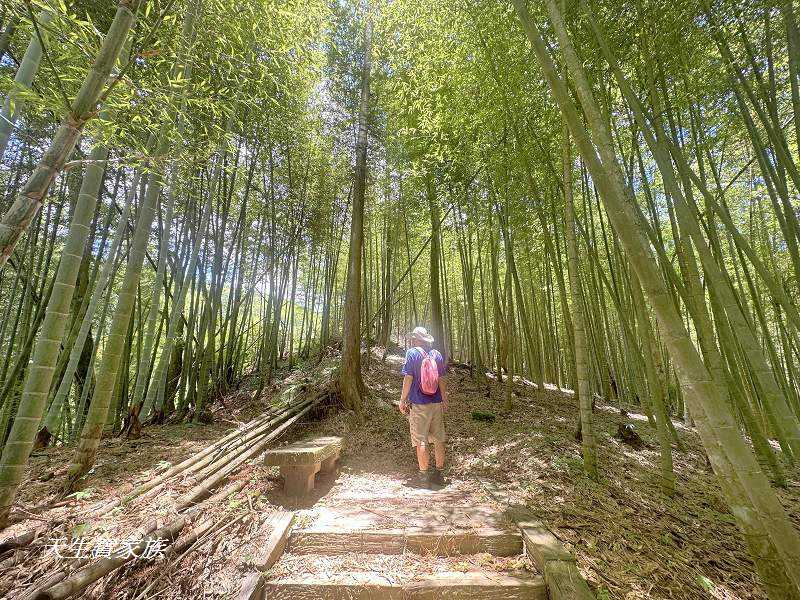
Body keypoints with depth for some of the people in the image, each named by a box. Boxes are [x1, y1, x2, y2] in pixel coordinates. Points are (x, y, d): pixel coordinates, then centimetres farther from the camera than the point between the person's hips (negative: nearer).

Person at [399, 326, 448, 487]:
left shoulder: (412, 353, -9)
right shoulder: (437, 354, 4)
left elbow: (408, 378, -12)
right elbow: (441, 379, 7)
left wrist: (402, 400, -4)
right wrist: (444, 399, 16)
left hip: (419, 404, -4)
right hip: (437, 403, 5)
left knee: (421, 441, 4)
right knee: (439, 439, 13)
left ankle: (423, 476, 11)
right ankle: (438, 473, 24)